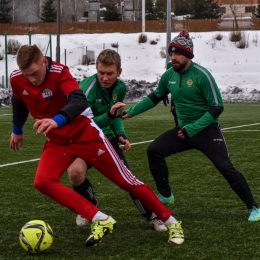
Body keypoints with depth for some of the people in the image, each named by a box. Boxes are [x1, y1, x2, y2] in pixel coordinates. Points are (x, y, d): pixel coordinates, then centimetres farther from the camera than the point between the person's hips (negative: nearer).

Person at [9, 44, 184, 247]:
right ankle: (100, 220, -18)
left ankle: (171, 223, 13)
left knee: (126, 181, -2)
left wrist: (56, 121, -60)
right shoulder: (16, 79, -9)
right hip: (57, 142, 5)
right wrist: (17, 130, 29)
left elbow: (79, 101, -42)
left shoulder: (59, 72, -24)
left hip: (86, 135, -5)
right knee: (43, 182, -22)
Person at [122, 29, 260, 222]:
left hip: (207, 130, -6)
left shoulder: (201, 75, -19)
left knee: (225, 167, -15)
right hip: (183, 130, 6)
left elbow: (217, 107, -19)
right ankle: (165, 195, 10)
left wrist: (192, 129, -23)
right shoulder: (169, 76, -1)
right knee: (154, 150, -6)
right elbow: (155, 97, 17)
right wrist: (131, 111, 10)